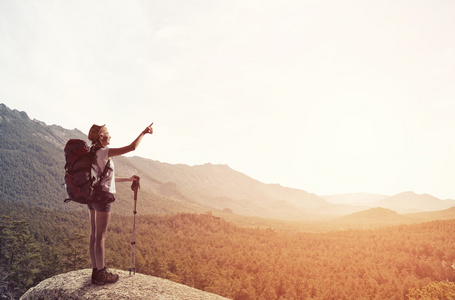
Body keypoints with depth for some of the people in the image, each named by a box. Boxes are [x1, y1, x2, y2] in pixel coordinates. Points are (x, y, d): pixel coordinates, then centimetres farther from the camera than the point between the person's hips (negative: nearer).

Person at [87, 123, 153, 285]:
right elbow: (131, 147, -18)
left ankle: (96, 270, 22)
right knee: (100, 236, -2)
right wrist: (144, 132, -5)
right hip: (102, 197, -9)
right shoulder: (103, 152, -14)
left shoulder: (93, 153, 14)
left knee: (94, 235, 12)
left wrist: (127, 179, 22)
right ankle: (101, 274, 8)